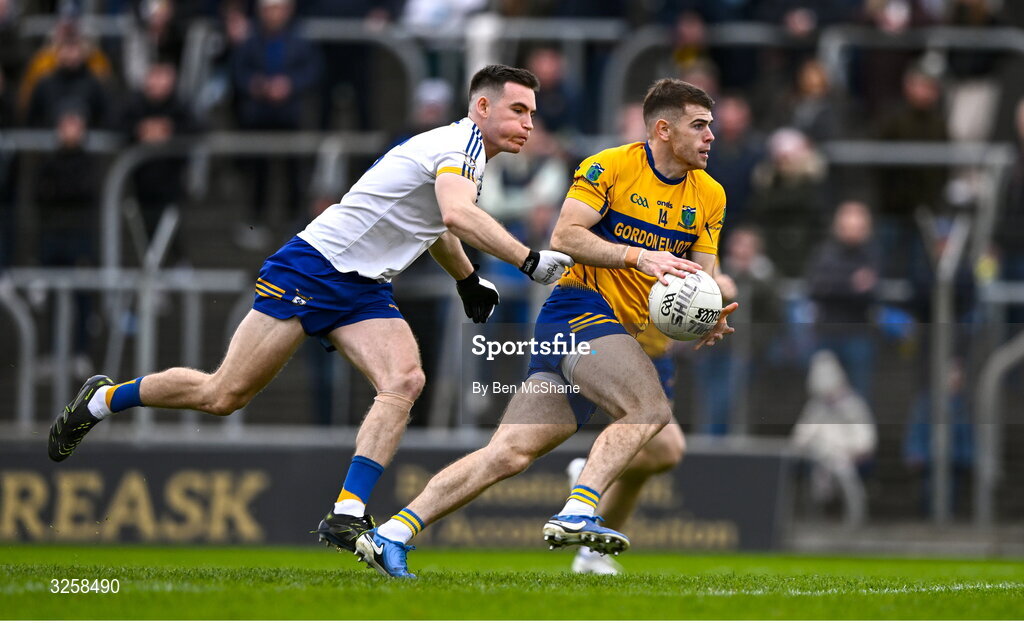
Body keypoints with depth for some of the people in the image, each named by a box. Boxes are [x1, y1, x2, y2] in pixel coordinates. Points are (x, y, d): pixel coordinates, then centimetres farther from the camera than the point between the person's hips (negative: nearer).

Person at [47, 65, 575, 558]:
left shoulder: (466, 155, 15)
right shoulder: (460, 144, -15)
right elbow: (458, 215, -36)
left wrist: (468, 280, 43)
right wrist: (530, 261, -35)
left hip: (364, 292, 9)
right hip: (311, 269, -9)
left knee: (404, 381, -19)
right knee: (224, 395, -6)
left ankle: (347, 515, -25)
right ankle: (102, 400, 18)